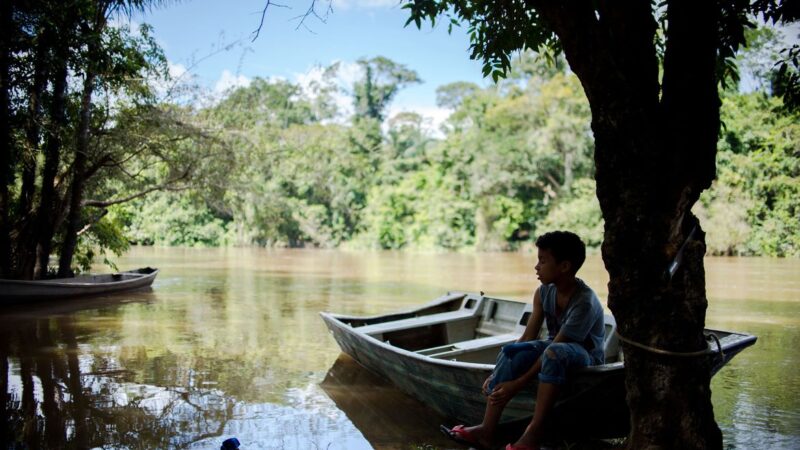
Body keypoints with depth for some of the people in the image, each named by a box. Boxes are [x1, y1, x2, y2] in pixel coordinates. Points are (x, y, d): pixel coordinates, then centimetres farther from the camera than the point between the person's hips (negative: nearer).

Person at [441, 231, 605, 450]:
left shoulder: (584, 302, -28)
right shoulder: (543, 292, -7)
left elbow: (554, 348, -30)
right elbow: (527, 338, -9)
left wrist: (517, 384, -32)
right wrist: (498, 374, -18)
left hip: (586, 356, -6)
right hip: (556, 350, 6)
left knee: (555, 351, -40)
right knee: (510, 351, -23)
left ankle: (535, 431, -34)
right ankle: (486, 430, -26)